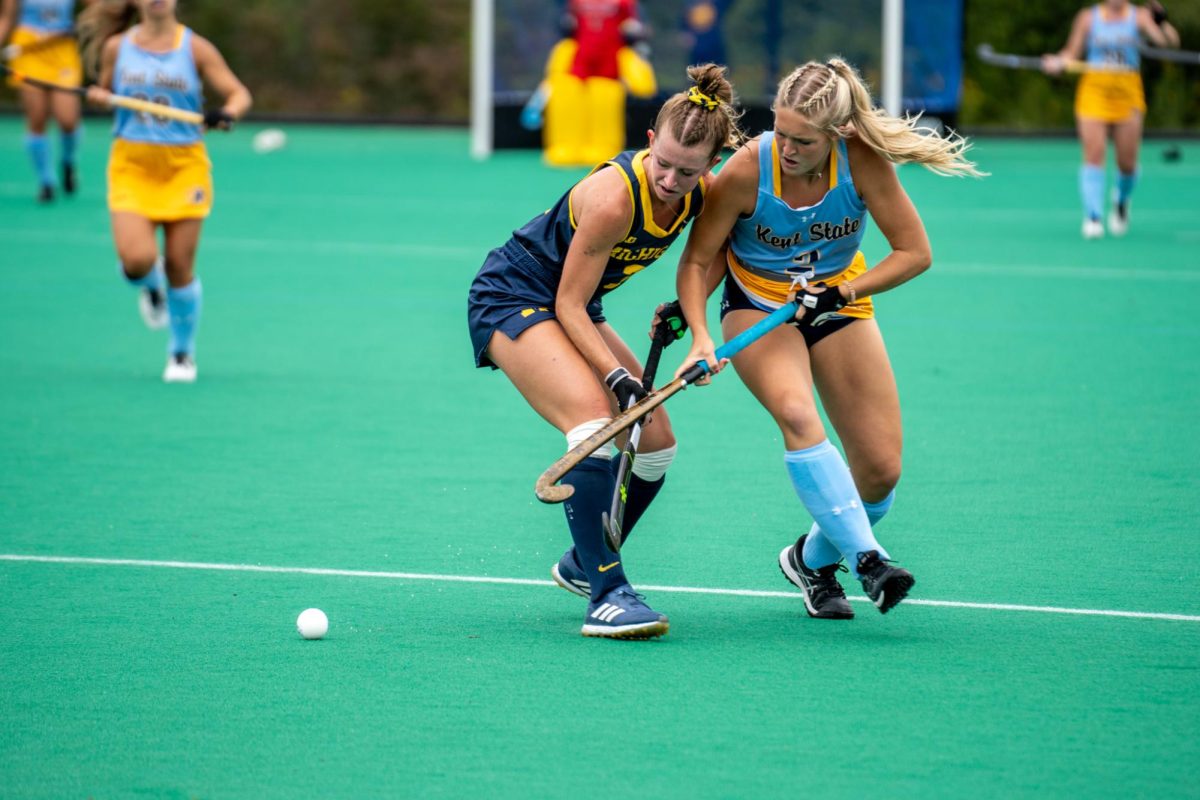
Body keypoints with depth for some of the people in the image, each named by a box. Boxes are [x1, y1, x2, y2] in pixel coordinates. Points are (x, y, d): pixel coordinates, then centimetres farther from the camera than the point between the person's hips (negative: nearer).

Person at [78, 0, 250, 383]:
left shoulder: (194, 48, -3)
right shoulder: (117, 47, 4)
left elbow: (239, 94, -3)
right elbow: (105, 90, 19)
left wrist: (226, 115, -25)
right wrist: (98, 96, -6)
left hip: (184, 168, -1)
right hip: (132, 166, 1)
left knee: (179, 267, 0)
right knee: (137, 259, -17)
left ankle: (182, 353, 21)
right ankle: (151, 286, 22)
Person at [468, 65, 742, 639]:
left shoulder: (705, 193, -11)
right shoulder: (614, 196, -32)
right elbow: (569, 306, -24)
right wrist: (617, 376, -32)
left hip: (574, 310, 8)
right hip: (511, 297, -8)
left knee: (655, 443, 6)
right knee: (595, 420, -28)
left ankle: (583, 564, 29)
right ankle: (605, 594, -28)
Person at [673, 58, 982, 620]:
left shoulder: (863, 161, -23)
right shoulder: (746, 170, -26)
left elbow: (914, 252, -14)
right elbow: (697, 260, -15)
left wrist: (842, 293, -25)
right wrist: (700, 335, -30)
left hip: (838, 305, 2)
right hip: (758, 306, -2)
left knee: (881, 472, -5)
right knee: (797, 414, -34)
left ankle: (813, 557, 23)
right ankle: (866, 558, -36)